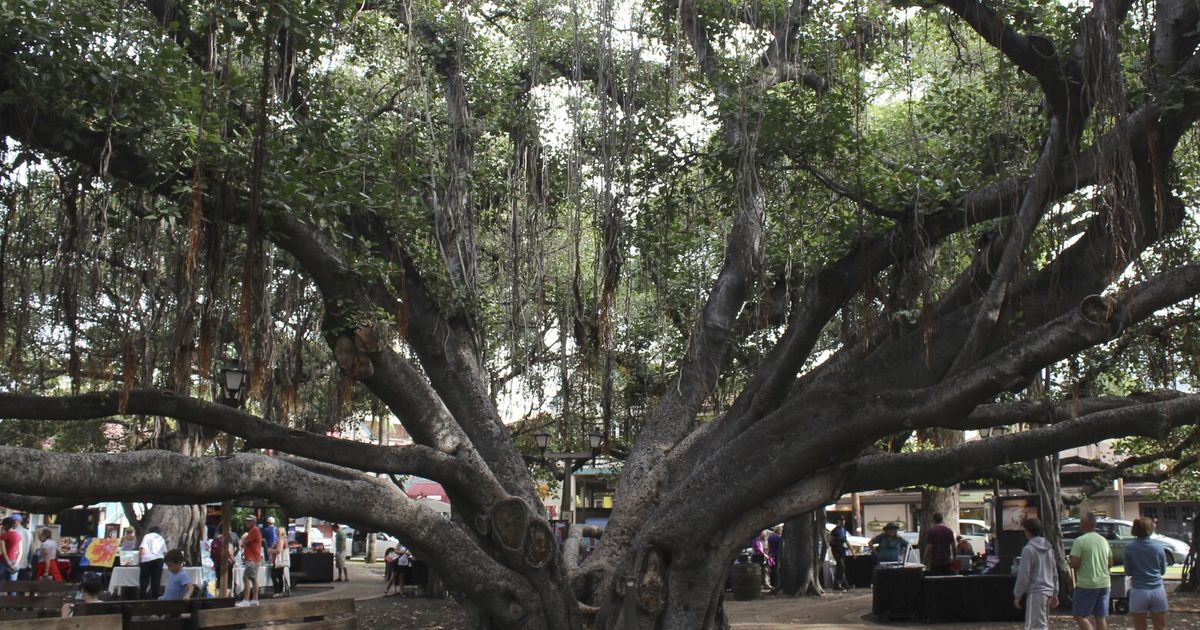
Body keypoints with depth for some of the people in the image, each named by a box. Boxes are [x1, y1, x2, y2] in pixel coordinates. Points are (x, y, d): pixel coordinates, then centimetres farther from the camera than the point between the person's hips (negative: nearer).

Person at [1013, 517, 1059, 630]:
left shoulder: (1028, 549, -13)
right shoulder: (1049, 548, 13)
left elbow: (1023, 575, -13)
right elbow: (1055, 573, 17)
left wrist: (1017, 595, -6)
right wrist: (1055, 593, 23)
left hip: (1035, 592, -9)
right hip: (1048, 591, 9)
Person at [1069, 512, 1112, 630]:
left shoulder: (1080, 541, -14)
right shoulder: (1104, 540, 9)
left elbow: (1074, 564, -18)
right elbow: (1110, 563, 15)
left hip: (1087, 584, -7)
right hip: (1104, 583, 7)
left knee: (1080, 616, 1)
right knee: (1101, 618, 10)